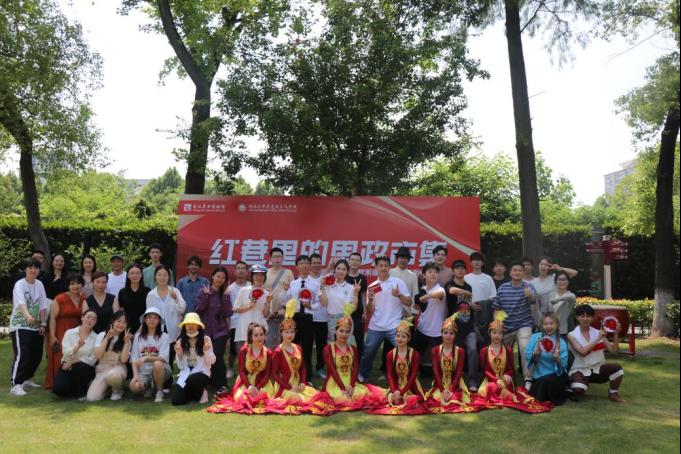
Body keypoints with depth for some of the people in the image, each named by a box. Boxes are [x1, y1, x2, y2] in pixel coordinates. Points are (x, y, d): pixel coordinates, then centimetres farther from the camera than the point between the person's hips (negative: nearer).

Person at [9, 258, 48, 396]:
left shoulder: (39, 284, 4)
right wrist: (28, 316, -50)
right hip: (19, 326, -6)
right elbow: (21, 303, -33)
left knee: (36, 355, 11)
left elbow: (42, 306, 5)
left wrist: (43, 324, 0)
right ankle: (15, 385, -16)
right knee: (22, 355, -16)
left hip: (35, 326, 7)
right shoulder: (19, 285, -15)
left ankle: (27, 379, 28)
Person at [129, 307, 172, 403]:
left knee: (157, 364, -37)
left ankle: (159, 391, -12)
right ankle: (148, 387, 8)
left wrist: (146, 358, -29)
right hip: (143, 371, 2)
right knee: (134, 387, -29)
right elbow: (134, 359, 3)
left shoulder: (164, 336, -1)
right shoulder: (138, 337, 8)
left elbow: (163, 358, -13)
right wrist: (135, 375, -13)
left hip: (161, 370, -2)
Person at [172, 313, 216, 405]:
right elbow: (180, 366, 6)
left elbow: (212, 362, -1)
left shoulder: (206, 339, -3)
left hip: (201, 373, -3)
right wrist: (179, 354, -11)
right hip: (185, 373, 3)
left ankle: (200, 392, 0)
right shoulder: (181, 341, 5)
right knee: (176, 401, -16)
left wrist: (207, 351, -19)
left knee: (191, 381, -37)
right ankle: (194, 393, 18)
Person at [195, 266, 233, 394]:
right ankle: (215, 384, 24)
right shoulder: (204, 291, 0)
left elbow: (227, 314, -5)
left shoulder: (225, 294, 4)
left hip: (221, 331, 0)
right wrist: (205, 295, -18)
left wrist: (226, 297, -14)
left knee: (217, 357, -14)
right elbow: (199, 310, -10)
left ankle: (222, 385, -4)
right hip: (206, 331, 1)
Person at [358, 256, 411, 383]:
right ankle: (362, 376, 31)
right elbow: (369, 311, 6)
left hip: (394, 327, -3)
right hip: (375, 328, 3)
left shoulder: (398, 282, -1)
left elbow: (409, 303, -3)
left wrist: (399, 295, -21)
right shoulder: (372, 286, 6)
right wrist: (370, 300, -14)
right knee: (367, 353, 12)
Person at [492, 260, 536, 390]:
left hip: (523, 325, -3)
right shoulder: (502, 288, 1)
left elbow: (533, 298, -30)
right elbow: (497, 308, 7)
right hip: (506, 327, 4)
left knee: (525, 347, -29)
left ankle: (528, 379, -22)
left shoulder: (528, 286, -6)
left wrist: (530, 295, -53)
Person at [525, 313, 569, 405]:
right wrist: (536, 352, -26)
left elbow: (564, 365, -11)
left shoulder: (561, 342, -5)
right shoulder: (535, 337, -2)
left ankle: (559, 396, -2)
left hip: (556, 375, -2)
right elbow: (527, 356, -8)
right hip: (539, 376, 2)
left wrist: (557, 357, -30)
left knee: (546, 381, -32)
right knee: (537, 398, -15)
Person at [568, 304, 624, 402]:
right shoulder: (572, 335, -6)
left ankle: (613, 394, 2)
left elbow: (613, 350, -2)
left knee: (617, 368, -25)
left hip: (598, 369, 4)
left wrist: (615, 334, -15)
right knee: (578, 390, -35)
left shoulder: (598, 333, 5)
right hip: (580, 370, -4)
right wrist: (598, 338, -20)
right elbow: (583, 352, -21)